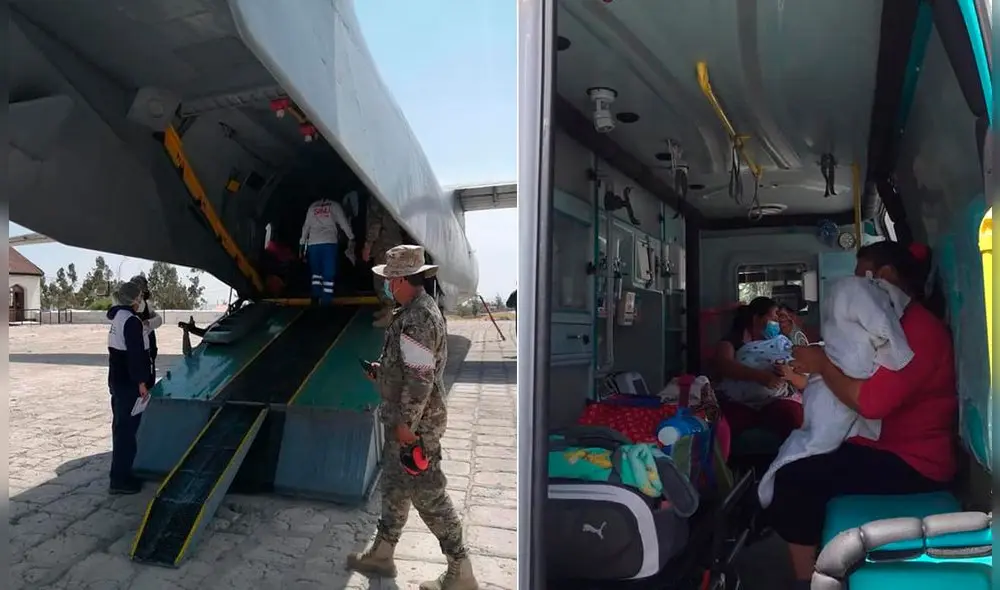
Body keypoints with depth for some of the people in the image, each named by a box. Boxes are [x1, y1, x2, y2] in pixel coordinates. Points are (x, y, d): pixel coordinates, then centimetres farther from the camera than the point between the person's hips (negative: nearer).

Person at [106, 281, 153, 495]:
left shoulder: (118, 317, 13)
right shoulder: (131, 321, -18)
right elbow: (135, 354, -22)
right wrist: (141, 382, -21)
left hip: (118, 380, 10)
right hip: (129, 383, -10)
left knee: (122, 426, 17)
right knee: (127, 428, -5)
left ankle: (122, 473, 27)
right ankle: (120, 479, -1)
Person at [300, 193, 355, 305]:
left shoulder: (312, 207, 20)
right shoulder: (334, 205, 10)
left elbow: (306, 227, 19)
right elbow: (343, 223, 3)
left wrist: (302, 243, 22)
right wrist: (351, 238, 4)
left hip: (313, 243, 3)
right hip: (329, 243, -3)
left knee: (316, 271, 16)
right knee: (329, 273, -2)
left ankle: (316, 297, 3)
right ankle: (326, 301, -8)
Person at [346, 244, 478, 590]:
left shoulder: (417, 318, -23)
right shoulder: (418, 310, 10)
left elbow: (420, 379, -26)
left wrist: (406, 424, -21)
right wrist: (382, 371, 13)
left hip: (415, 423, -10)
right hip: (407, 419, 10)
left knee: (428, 495, -2)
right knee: (394, 486, 21)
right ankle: (381, 555, 37)